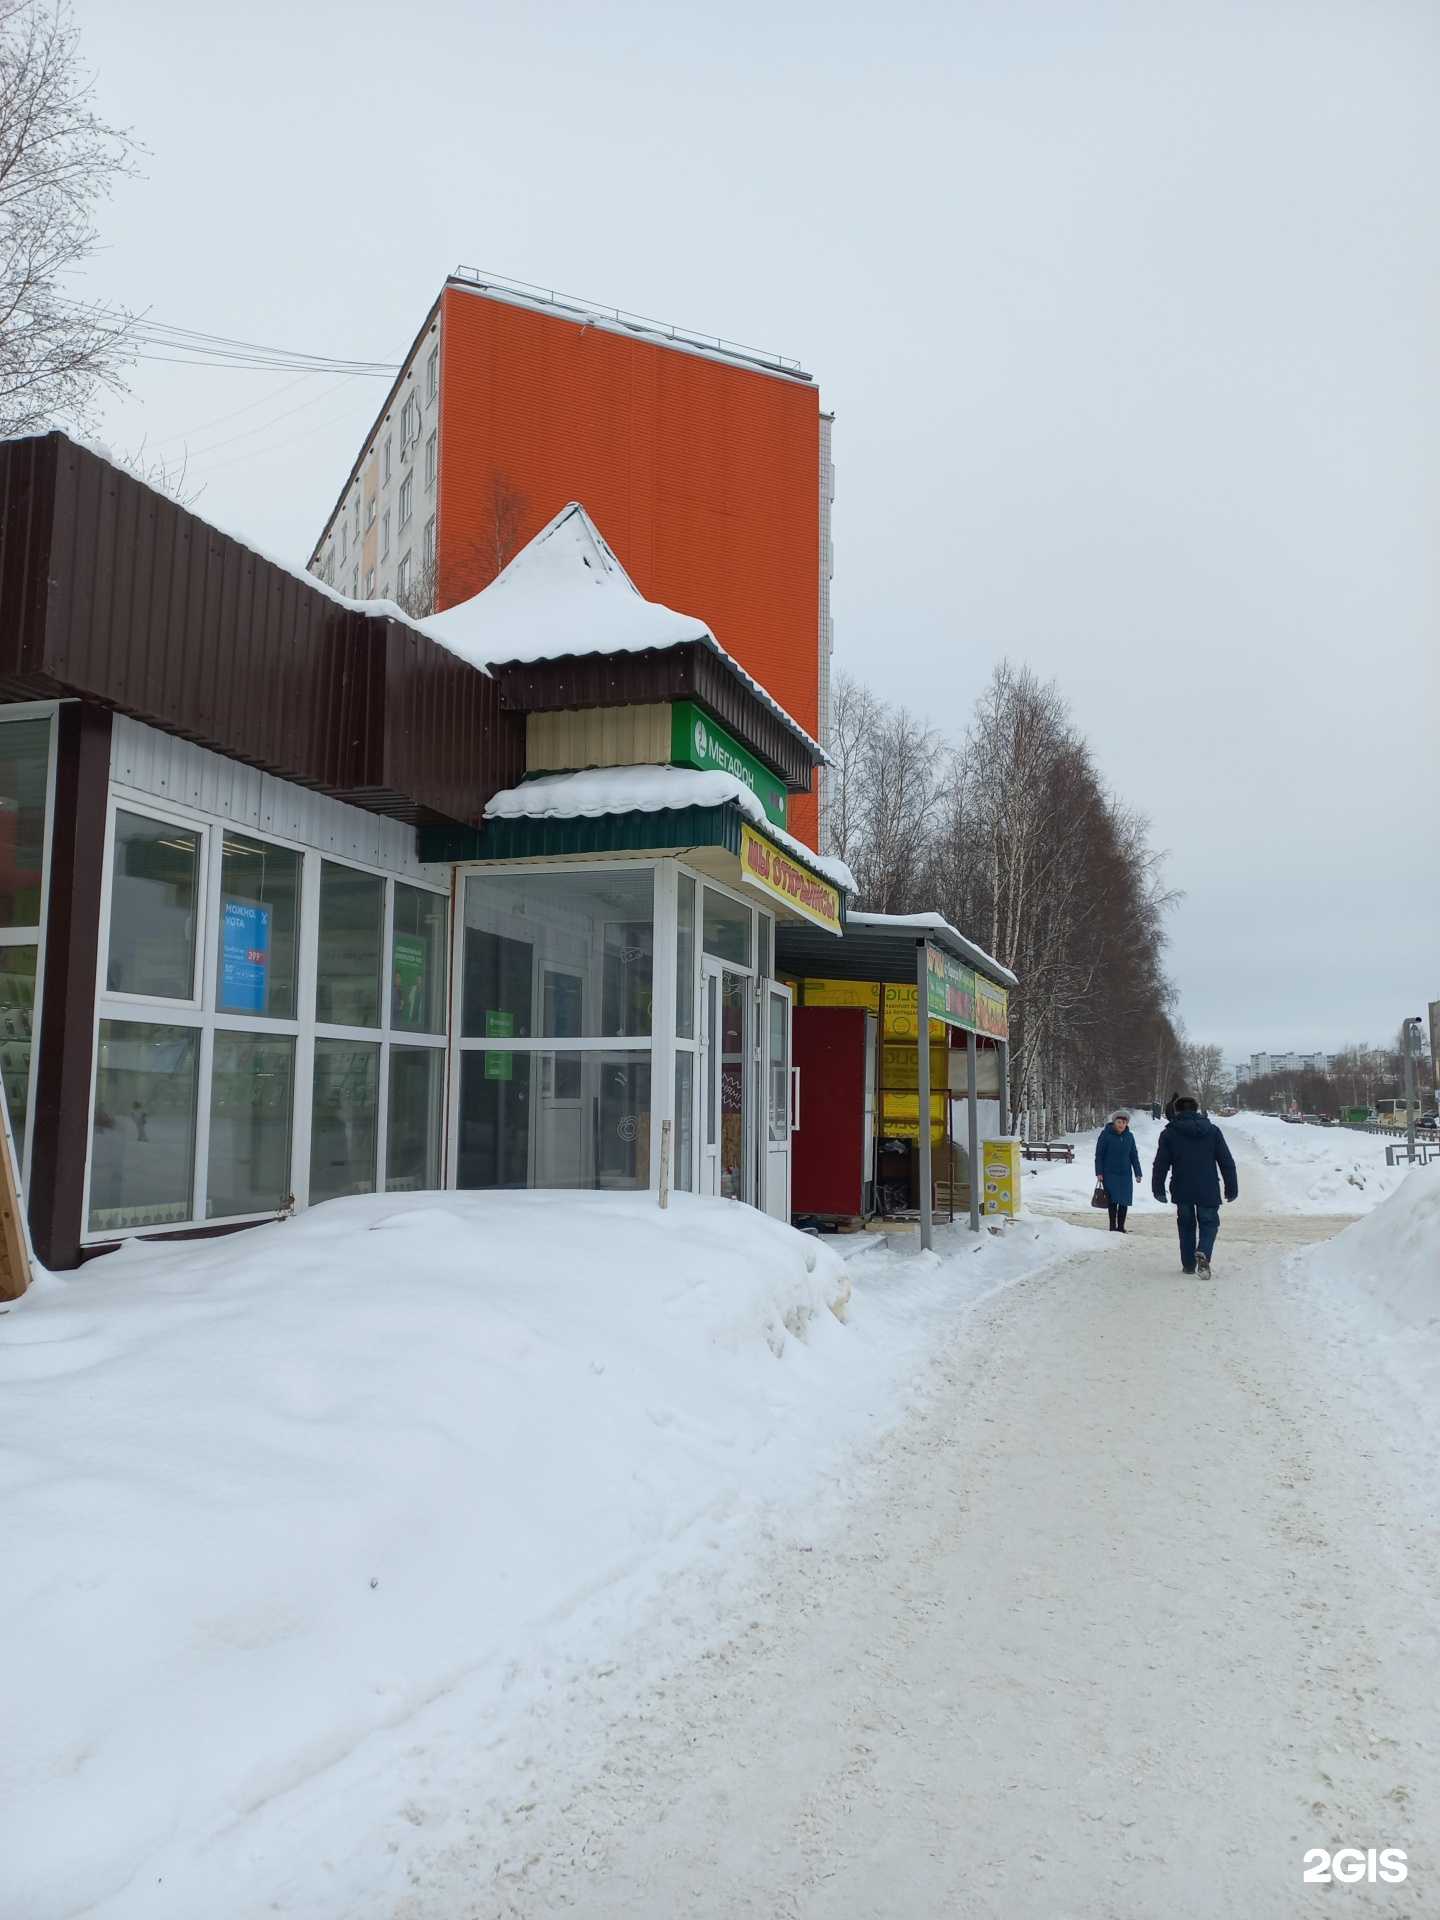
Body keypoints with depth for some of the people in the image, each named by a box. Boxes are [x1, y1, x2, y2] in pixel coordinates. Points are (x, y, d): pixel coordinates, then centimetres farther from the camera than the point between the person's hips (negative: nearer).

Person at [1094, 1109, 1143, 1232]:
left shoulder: (1129, 1136, 4)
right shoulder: (1106, 1134, -7)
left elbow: (1134, 1156, 10)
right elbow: (1099, 1154, -4)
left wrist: (1138, 1173, 5)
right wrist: (1099, 1172, -9)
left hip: (1125, 1175, 4)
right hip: (1110, 1174, -3)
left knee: (1124, 1201, 4)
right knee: (1112, 1200, -4)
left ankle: (1121, 1226, 15)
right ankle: (1113, 1226, 6)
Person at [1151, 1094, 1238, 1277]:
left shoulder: (1169, 1133, -3)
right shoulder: (1213, 1131, 2)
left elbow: (1160, 1164, -3)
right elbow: (1227, 1162, 3)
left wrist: (1158, 1190, 6)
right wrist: (1232, 1188, 10)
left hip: (1182, 1191, 0)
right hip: (1209, 1191, 0)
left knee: (1186, 1226, 17)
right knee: (1209, 1224, 11)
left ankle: (1188, 1265, 18)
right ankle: (1203, 1253, -17)